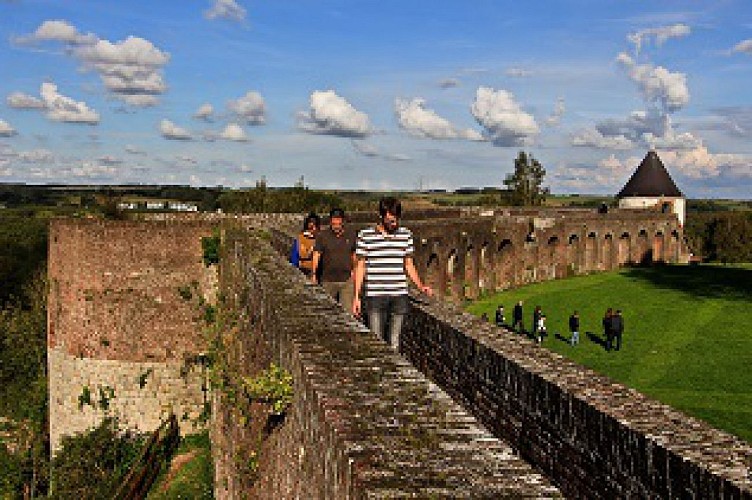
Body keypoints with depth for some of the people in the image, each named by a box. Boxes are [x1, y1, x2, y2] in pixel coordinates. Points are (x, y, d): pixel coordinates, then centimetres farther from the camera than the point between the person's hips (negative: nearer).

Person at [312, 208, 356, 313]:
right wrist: (314, 274, -12)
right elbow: (316, 255, -3)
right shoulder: (322, 236, 2)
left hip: (346, 280, 0)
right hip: (328, 280, 0)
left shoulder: (351, 236, 8)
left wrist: (353, 270, 13)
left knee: (347, 310, -7)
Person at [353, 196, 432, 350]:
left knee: (394, 342, 5)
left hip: (399, 296, 2)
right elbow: (360, 267, 4)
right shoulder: (365, 235, 0)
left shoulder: (406, 235, 7)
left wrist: (421, 286, 0)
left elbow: (409, 265, 14)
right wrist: (356, 296, 1)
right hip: (375, 295, -2)